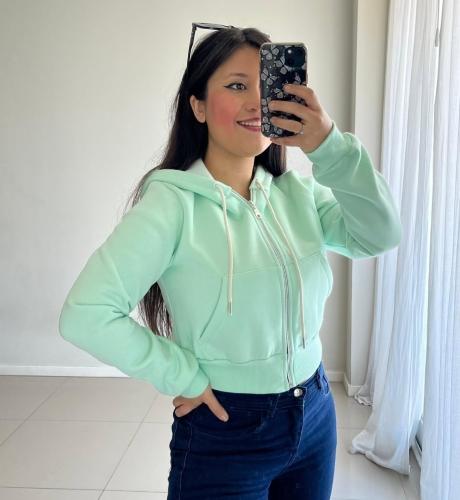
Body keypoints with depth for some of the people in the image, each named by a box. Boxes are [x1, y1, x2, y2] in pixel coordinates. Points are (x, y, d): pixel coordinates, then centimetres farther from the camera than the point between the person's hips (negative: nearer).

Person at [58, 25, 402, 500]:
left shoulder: (299, 191, -2)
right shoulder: (173, 201, -18)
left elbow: (379, 236, -14)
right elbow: (85, 314, -23)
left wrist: (332, 147, -27)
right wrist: (183, 377, -16)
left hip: (316, 415, 6)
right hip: (224, 432, -5)